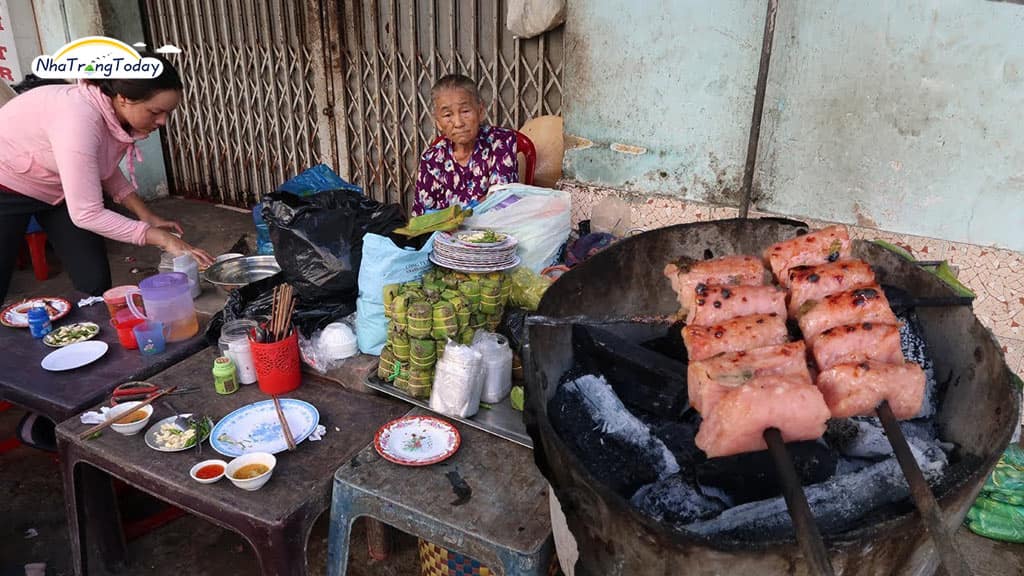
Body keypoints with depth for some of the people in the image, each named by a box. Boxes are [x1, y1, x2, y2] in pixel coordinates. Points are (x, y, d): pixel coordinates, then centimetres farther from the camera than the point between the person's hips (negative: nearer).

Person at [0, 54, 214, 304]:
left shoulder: (120, 115, -16)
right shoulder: (80, 119, -38)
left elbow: (106, 170, 4)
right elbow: (86, 214, -37)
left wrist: (149, 218, -6)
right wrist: (162, 239, -34)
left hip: (58, 188, 6)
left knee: (96, 282, -3)